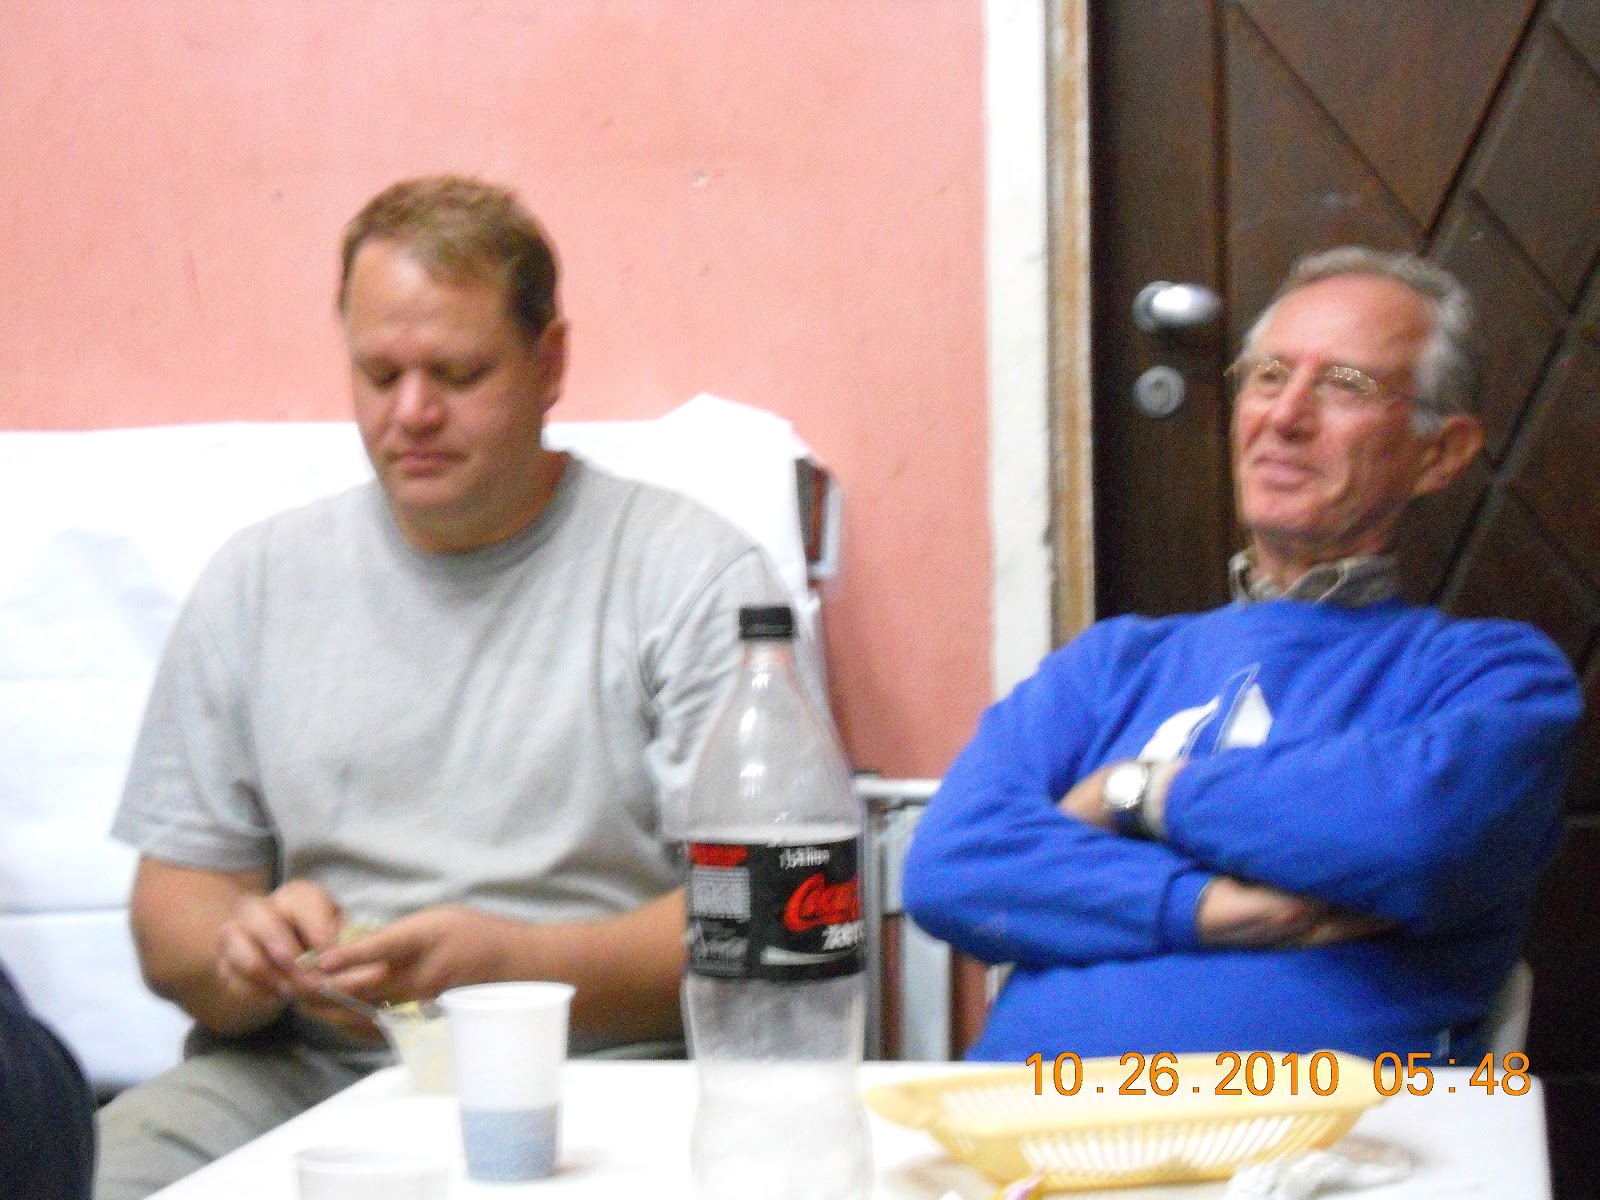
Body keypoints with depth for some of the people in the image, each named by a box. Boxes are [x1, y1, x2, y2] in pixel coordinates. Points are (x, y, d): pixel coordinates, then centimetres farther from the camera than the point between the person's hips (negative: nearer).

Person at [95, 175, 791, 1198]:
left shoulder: (694, 574, 2)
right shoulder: (258, 580, 15)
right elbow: (172, 909, 14)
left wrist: (509, 963, -20)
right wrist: (249, 952, -10)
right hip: (296, 1076, 4)